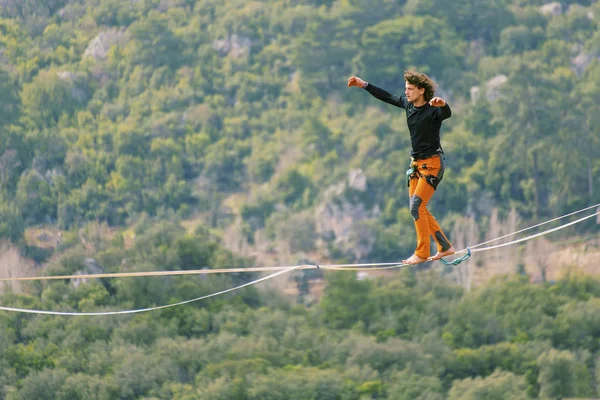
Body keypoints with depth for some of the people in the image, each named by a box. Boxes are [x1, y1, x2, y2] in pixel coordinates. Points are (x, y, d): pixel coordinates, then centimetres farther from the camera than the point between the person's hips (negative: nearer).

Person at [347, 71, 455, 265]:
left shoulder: (433, 110, -20)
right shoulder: (407, 103, 3)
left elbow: (447, 114, -41)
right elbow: (387, 97, 18)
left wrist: (443, 105, -64)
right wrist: (364, 85, 23)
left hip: (432, 163, -9)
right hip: (417, 163, 9)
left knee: (417, 206, -15)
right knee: (417, 209, 8)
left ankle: (422, 252, -8)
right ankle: (445, 247, 16)